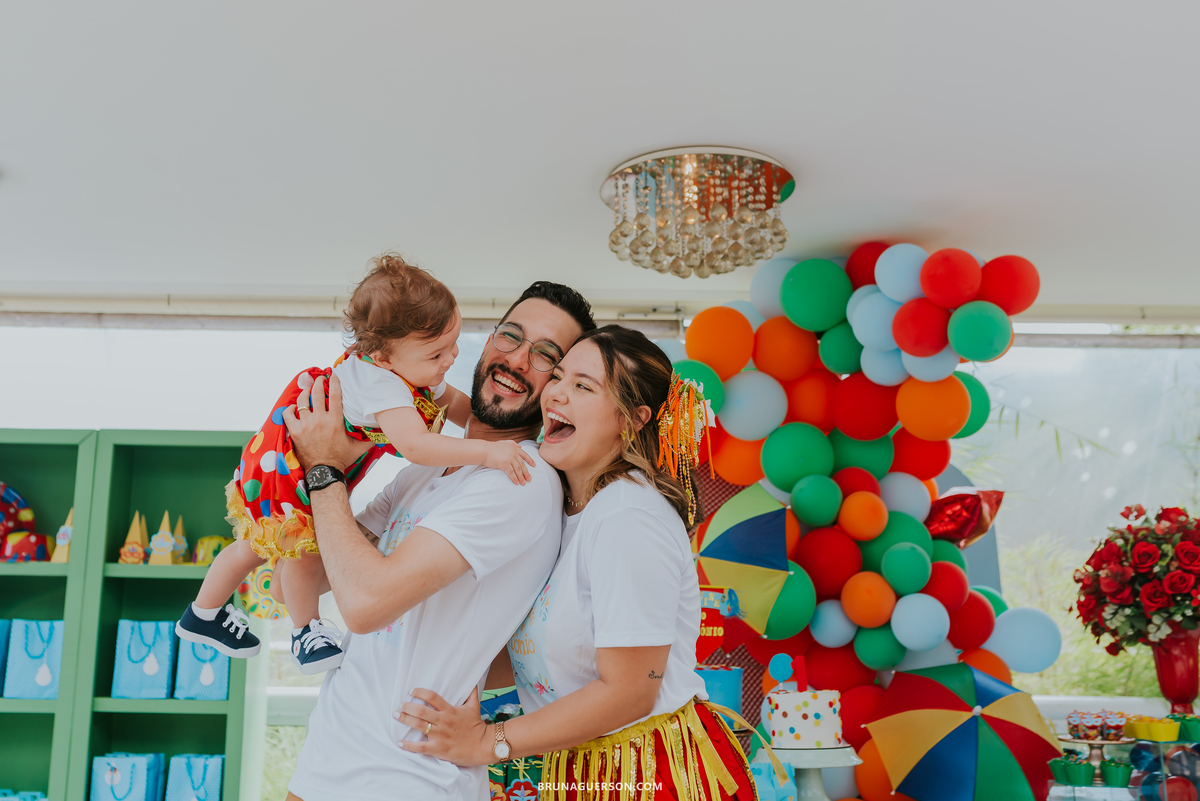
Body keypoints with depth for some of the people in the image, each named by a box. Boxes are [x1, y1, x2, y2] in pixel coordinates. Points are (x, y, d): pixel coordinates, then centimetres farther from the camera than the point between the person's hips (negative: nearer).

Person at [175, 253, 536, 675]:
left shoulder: (417, 369, -11)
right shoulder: (382, 384, -41)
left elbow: (455, 403, 8)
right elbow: (415, 445, -55)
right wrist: (487, 452, -55)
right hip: (286, 466, -11)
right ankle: (305, 630, 30)